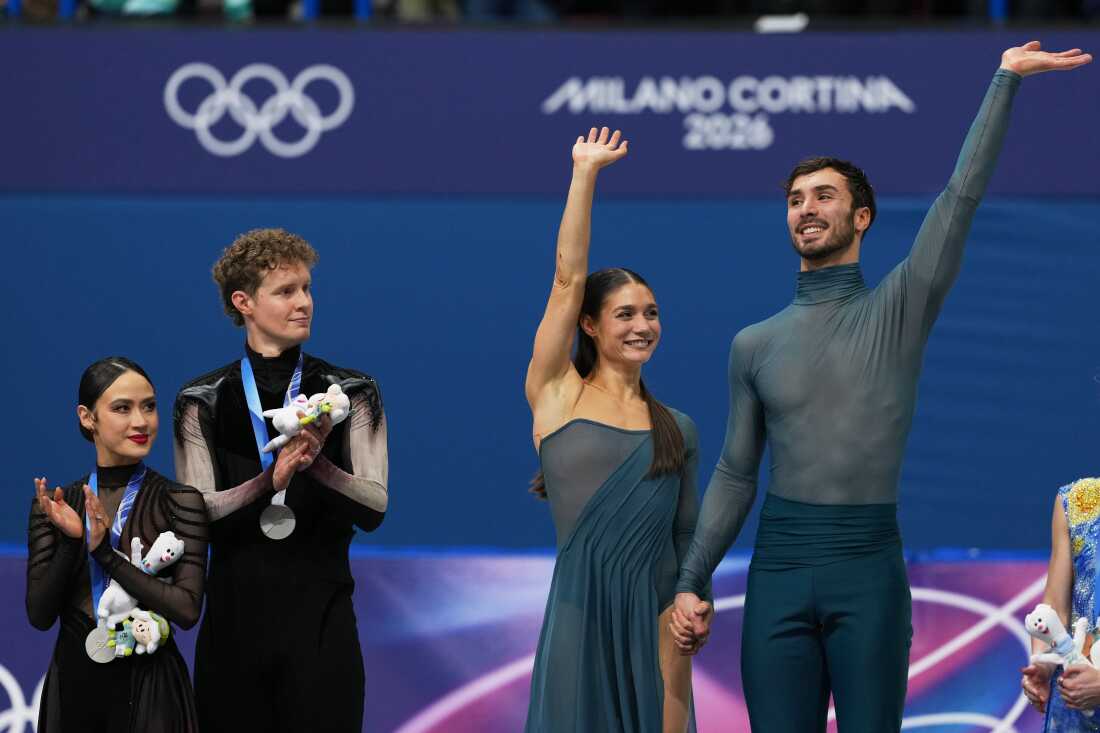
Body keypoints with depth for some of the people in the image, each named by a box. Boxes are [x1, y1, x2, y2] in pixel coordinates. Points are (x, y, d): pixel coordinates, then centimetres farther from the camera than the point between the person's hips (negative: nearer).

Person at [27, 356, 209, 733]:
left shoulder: (181, 501, -6)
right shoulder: (54, 505, 4)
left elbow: (187, 610, -15)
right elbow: (39, 616, -2)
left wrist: (106, 552, -19)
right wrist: (71, 542, -16)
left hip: (148, 688, -3)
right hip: (72, 684, 3)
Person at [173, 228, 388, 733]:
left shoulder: (351, 393, 3)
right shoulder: (203, 402, 4)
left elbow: (374, 507, -5)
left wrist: (317, 464, -23)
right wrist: (270, 481, -21)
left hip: (321, 616, 0)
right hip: (235, 613, 1)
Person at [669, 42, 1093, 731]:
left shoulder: (897, 312, 4)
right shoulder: (755, 344, 11)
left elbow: (962, 196, -3)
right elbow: (735, 475, 15)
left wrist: (1006, 80, -8)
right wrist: (691, 583, 8)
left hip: (869, 568, -2)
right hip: (779, 570, 2)